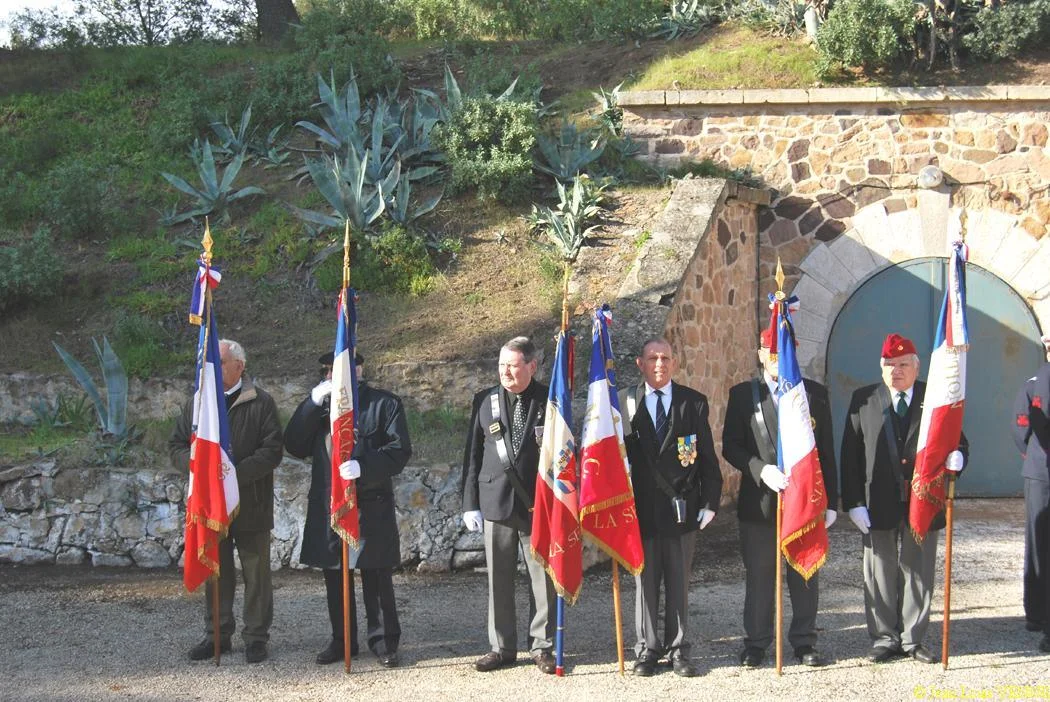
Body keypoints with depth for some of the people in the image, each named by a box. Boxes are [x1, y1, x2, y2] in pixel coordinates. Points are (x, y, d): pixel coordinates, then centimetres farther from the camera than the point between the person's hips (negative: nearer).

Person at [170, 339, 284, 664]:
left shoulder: (261, 403, -3)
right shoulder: (197, 402, 10)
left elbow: (272, 451, -8)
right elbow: (177, 446, 10)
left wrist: (236, 473, -20)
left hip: (251, 504, -3)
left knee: (256, 573, 3)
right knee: (215, 573, 10)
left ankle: (256, 637, 12)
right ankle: (217, 635, 20)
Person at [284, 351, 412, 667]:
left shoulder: (384, 403, 0)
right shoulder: (318, 404, 13)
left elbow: (399, 451, -8)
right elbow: (295, 447, 2)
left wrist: (363, 467, -23)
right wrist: (313, 404, -8)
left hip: (371, 507, -4)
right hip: (327, 506, 5)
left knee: (376, 577, 1)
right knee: (335, 577, 11)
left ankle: (384, 641, 10)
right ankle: (341, 640, 21)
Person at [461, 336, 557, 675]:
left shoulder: (550, 401, 0)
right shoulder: (484, 401, 6)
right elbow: (472, 455, 7)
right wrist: (470, 503, 2)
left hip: (540, 504, -2)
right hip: (497, 503, 2)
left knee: (543, 578, 3)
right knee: (498, 580, 6)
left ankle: (542, 647, 13)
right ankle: (501, 647, 15)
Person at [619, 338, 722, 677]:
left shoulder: (694, 403, 5)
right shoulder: (625, 402, 4)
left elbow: (707, 457, 4)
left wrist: (710, 502, -2)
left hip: (682, 507, 0)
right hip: (641, 508, 0)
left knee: (679, 583, 6)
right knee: (645, 582, 5)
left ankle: (678, 650, 14)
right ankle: (647, 650, 13)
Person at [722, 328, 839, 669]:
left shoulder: (816, 394, 6)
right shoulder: (743, 394, 4)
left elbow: (826, 451, 6)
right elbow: (730, 446, -1)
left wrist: (830, 501, 2)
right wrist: (761, 470, -17)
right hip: (759, 501, -1)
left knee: (805, 576, 8)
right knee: (759, 576, 5)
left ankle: (804, 641, 18)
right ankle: (756, 642, 15)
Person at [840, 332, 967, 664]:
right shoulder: (863, 399, 4)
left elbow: (957, 441, 7)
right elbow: (850, 454, 2)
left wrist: (957, 456, -19)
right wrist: (853, 502, -6)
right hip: (879, 505, 0)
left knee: (918, 573, 7)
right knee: (880, 575, 5)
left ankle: (912, 640, 18)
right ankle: (884, 639, 16)